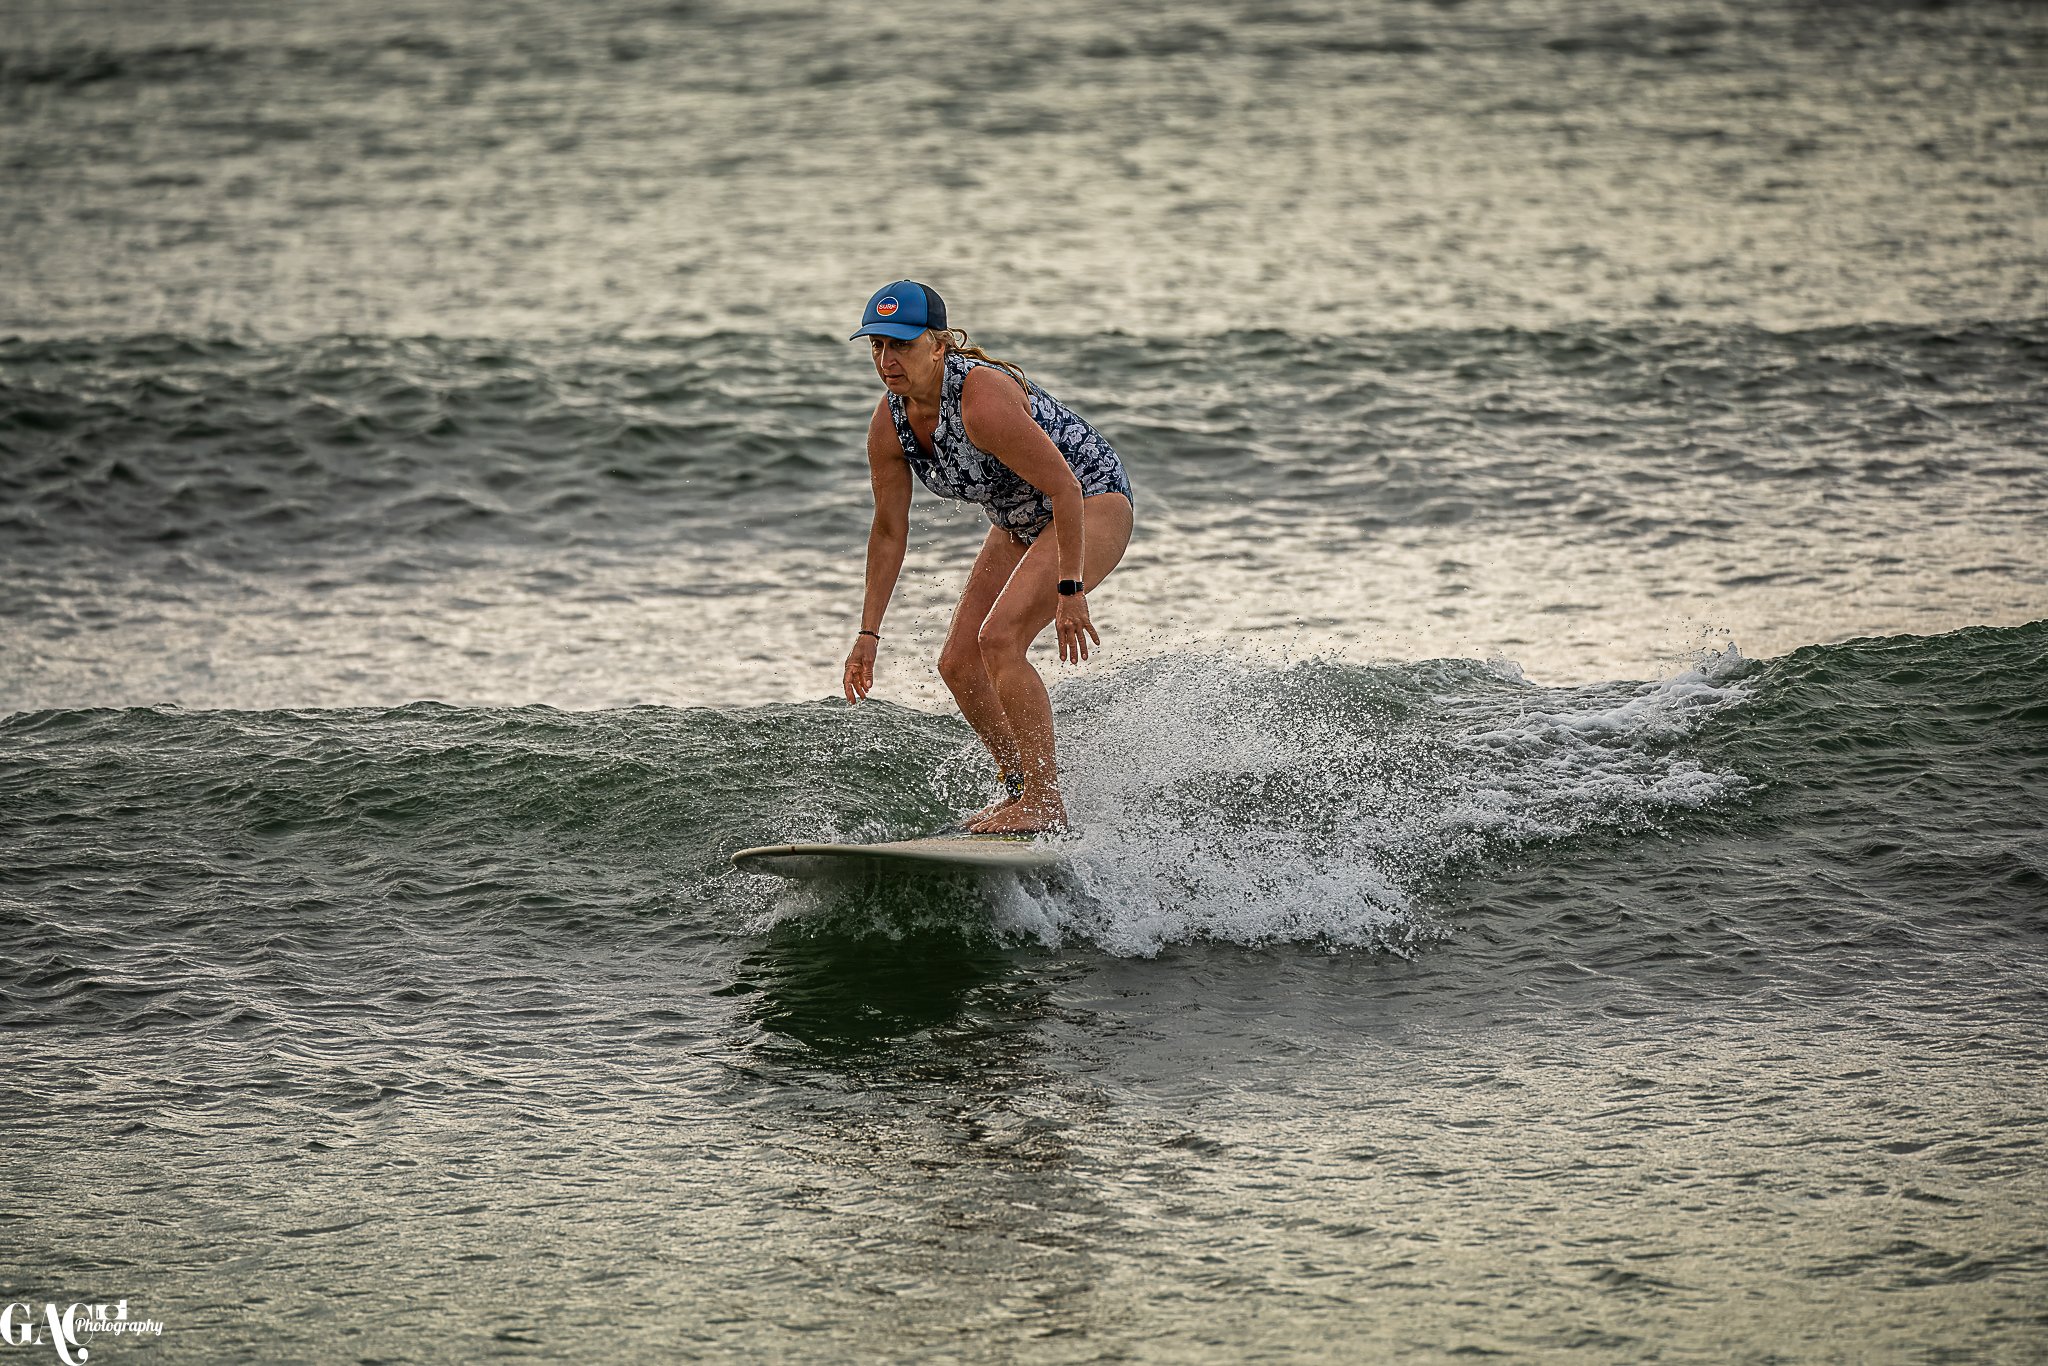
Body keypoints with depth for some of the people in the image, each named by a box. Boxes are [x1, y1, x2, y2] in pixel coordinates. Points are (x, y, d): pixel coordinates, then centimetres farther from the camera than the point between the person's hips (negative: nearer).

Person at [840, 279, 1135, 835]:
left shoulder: (984, 400, -33)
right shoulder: (889, 424, -9)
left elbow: (1065, 488, -30)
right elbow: (889, 531, 1)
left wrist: (1070, 591, -30)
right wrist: (868, 632, 1)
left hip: (1091, 503, -8)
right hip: (1020, 523, 9)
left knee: (999, 639, -24)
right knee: (958, 663, 1)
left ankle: (1046, 804, -16)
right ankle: (1021, 788, 20)